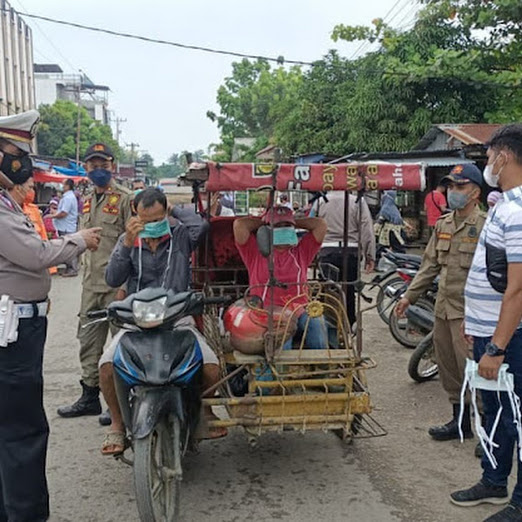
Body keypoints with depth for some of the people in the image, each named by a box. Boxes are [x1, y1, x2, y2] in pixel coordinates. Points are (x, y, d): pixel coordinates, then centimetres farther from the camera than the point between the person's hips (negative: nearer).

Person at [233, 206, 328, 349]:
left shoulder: (301, 252, 25)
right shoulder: (256, 252, 16)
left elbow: (321, 224, 22)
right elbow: (239, 224, 4)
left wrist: (294, 223, 26)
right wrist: (262, 222, 20)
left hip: (299, 311, 3)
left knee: (316, 324, -31)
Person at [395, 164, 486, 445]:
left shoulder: (484, 226, -11)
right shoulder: (443, 225, 14)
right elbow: (430, 264, 19)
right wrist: (409, 296, 16)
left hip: (468, 311, -8)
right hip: (443, 306, 8)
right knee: (447, 367, 15)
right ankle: (461, 420, 30)